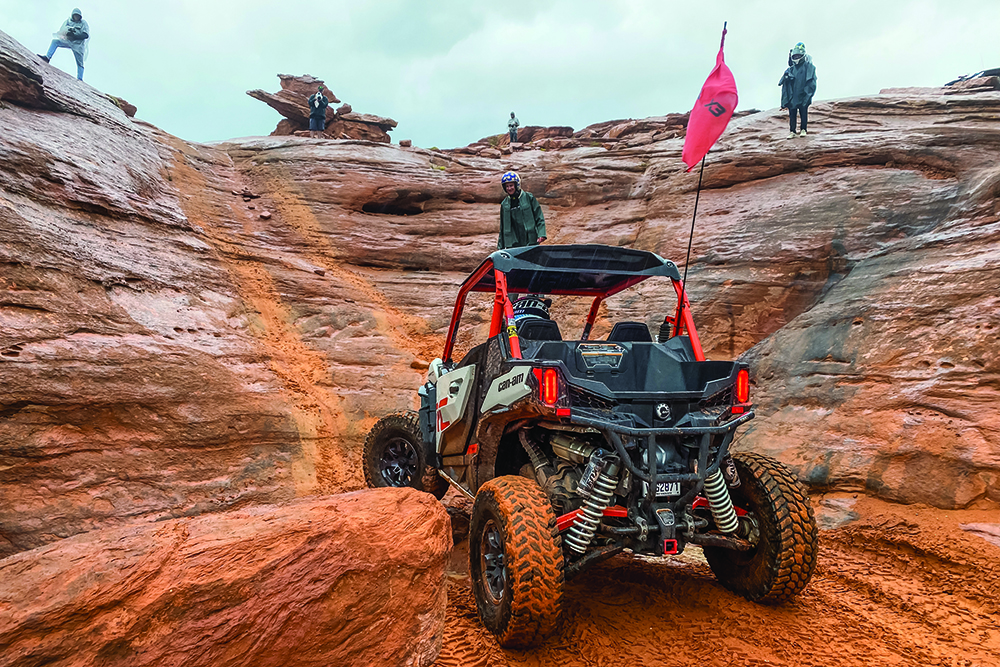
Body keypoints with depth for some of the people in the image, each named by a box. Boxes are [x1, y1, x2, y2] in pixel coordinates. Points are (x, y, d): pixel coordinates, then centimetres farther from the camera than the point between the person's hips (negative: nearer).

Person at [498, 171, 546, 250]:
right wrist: (500, 246, 15)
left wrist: (541, 234, -12)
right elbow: (502, 227, 19)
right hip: (512, 245, 3)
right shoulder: (504, 204, 13)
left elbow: (539, 218, 2)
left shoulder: (529, 198, 3)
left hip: (530, 242, -2)